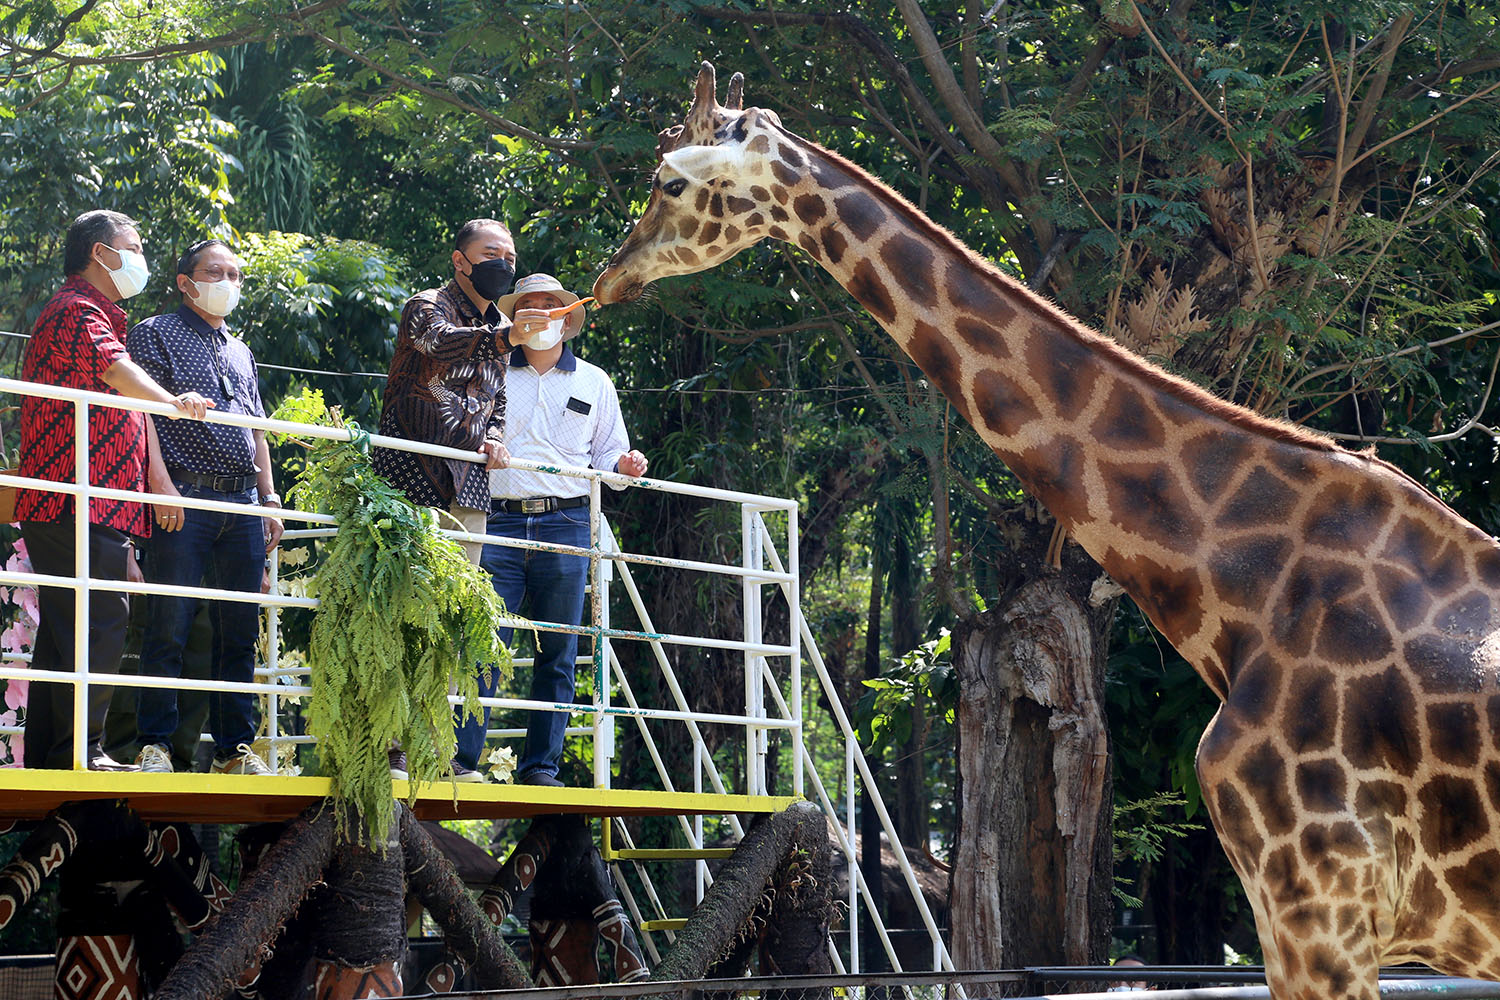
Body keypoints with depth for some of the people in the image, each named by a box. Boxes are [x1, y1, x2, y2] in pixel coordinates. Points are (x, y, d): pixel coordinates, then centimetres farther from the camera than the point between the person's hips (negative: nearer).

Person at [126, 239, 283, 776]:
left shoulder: (241, 353, 25)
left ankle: (234, 747, 7)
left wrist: (268, 498, 17)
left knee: (240, 630, 3)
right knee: (169, 625, -8)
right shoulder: (155, 334, 6)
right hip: (185, 499, -6)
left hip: (242, 504, 6)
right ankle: (155, 746, -5)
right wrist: (160, 482, -16)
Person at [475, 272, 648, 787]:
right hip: (499, 521, -1)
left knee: (557, 654, 1)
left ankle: (541, 765, 5)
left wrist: (623, 467, -3)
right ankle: (462, 759, -10)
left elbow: (608, 454, 19)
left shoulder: (593, 382, 18)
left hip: (565, 524, 1)